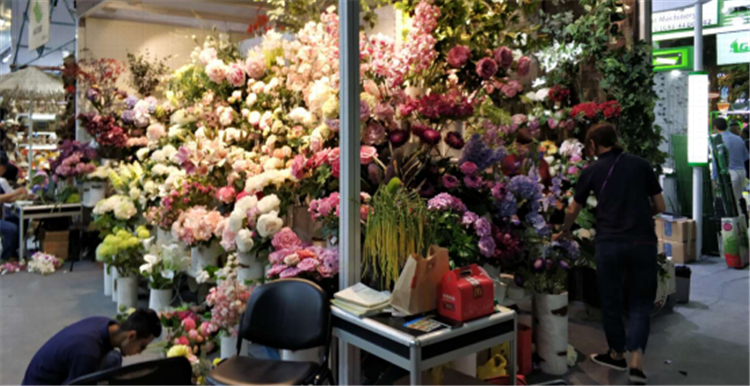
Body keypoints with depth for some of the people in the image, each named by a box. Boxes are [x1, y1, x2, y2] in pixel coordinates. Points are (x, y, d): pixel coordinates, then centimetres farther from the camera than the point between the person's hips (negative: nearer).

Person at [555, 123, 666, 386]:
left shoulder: (592, 171, 5)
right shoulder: (641, 164, 6)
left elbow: (573, 211, 17)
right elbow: (660, 207, 10)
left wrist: (565, 232, 35)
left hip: (609, 243, -1)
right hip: (643, 242, 1)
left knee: (611, 301, 16)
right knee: (641, 302, 11)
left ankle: (617, 355, 30)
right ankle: (637, 363, -1)